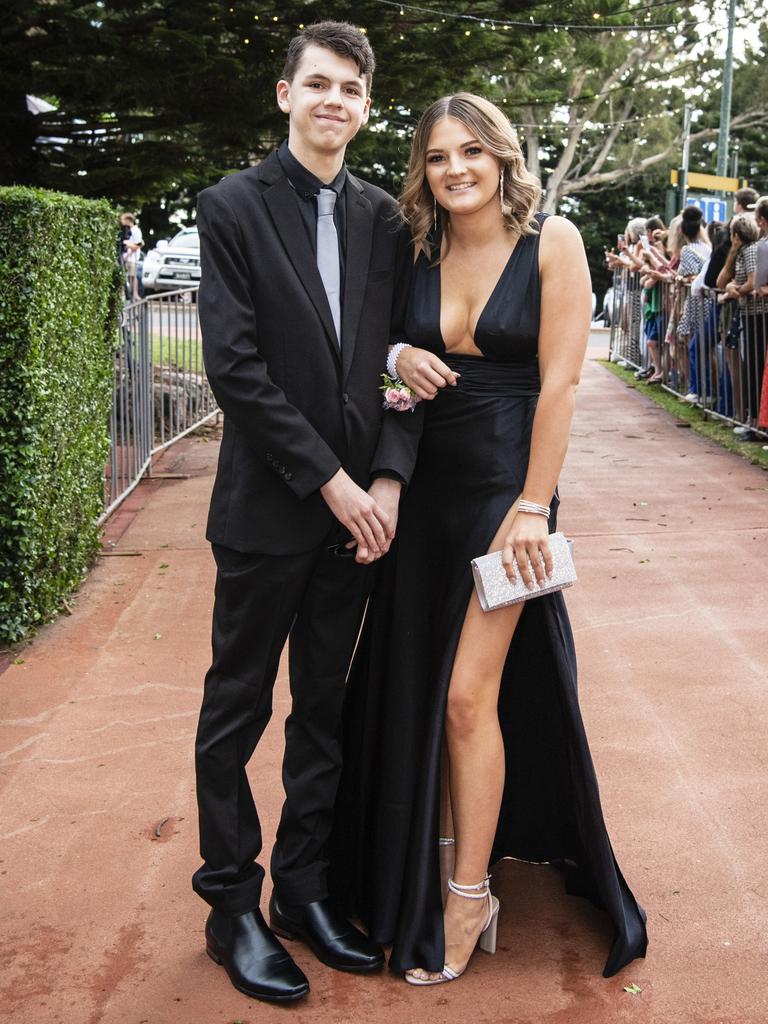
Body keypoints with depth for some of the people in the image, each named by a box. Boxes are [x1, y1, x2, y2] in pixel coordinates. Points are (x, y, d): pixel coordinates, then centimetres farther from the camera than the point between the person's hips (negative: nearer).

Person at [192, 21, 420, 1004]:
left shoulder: (385, 219, 9)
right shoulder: (231, 207, -4)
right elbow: (234, 365, -12)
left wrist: (388, 479, -7)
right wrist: (330, 480, -14)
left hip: (357, 506, 5)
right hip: (267, 508, -4)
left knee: (324, 710, 13)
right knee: (236, 711, 7)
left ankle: (303, 888, 28)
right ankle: (231, 906, 21)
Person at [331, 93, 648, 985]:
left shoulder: (552, 242, -8)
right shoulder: (421, 252, 5)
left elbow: (559, 381, -11)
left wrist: (532, 506, -14)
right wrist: (401, 357, -6)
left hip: (503, 485, -5)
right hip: (424, 485, 5)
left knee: (468, 694, -5)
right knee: (417, 686, 10)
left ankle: (470, 897, 10)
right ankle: (436, 853, 29)